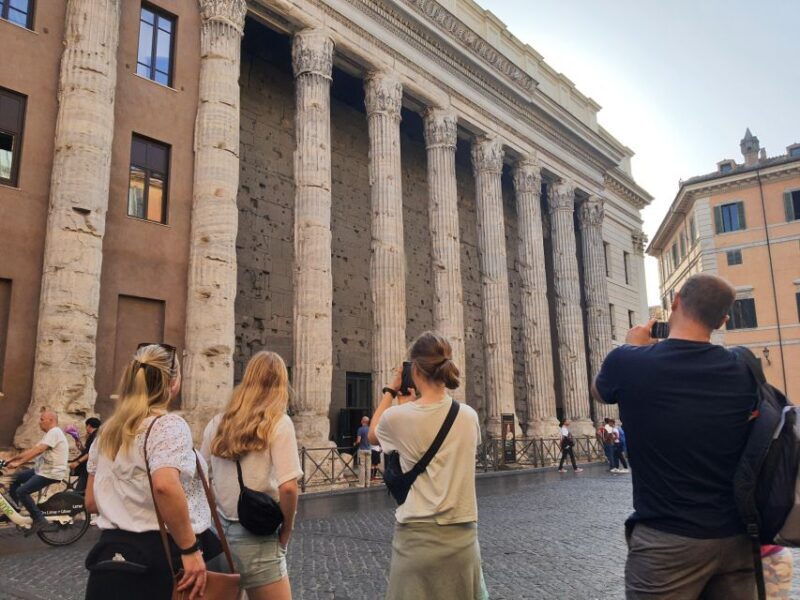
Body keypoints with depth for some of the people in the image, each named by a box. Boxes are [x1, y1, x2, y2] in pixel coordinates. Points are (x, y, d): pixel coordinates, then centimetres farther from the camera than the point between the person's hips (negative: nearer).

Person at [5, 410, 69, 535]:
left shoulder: (54, 432, -16)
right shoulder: (49, 434, 18)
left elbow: (38, 450, -25)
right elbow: (32, 450, 16)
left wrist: (18, 463, -25)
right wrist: (12, 459, 11)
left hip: (51, 473, -11)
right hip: (43, 470, 11)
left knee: (21, 492, -17)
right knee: (16, 479, 17)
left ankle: (39, 520, -12)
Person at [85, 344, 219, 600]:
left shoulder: (106, 432, 10)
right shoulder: (169, 425, -14)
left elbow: (92, 501, 15)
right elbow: (164, 485, -31)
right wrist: (190, 550, -24)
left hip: (112, 554, 7)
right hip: (160, 558, -7)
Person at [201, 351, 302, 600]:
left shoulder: (217, 424, 6)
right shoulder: (278, 423, -10)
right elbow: (287, 487, -18)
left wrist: (219, 521, 16)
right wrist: (284, 535, -4)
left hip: (218, 531, 6)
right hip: (255, 539, -6)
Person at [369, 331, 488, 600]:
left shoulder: (398, 417, -12)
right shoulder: (469, 416, -3)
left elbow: (372, 434, 11)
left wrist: (391, 390, 14)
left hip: (417, 537, -3)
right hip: (463, 535, 3)